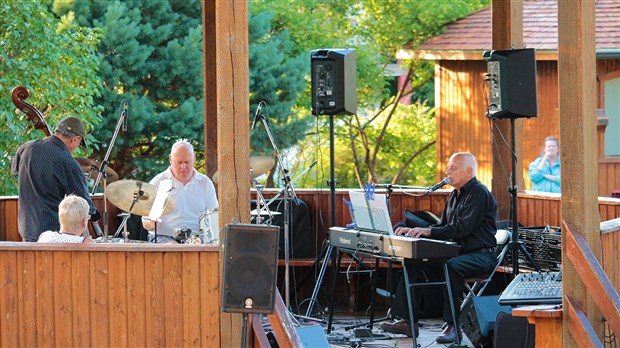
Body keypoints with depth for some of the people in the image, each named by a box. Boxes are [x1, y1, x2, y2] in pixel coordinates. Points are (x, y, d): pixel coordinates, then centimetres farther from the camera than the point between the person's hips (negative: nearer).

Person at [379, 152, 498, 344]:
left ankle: (453, 325, -33)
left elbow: (461, 228, -23)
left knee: (451, 266, -38)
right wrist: (415, 231, 3)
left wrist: (427, 231, -24)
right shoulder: (455, 195, 17)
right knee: (414, 262, -2)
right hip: (458, 252, 10)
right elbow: (442, 226, 19)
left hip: (481, 255, -10)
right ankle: (408, 321, -3)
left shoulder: (479, 193, -13)